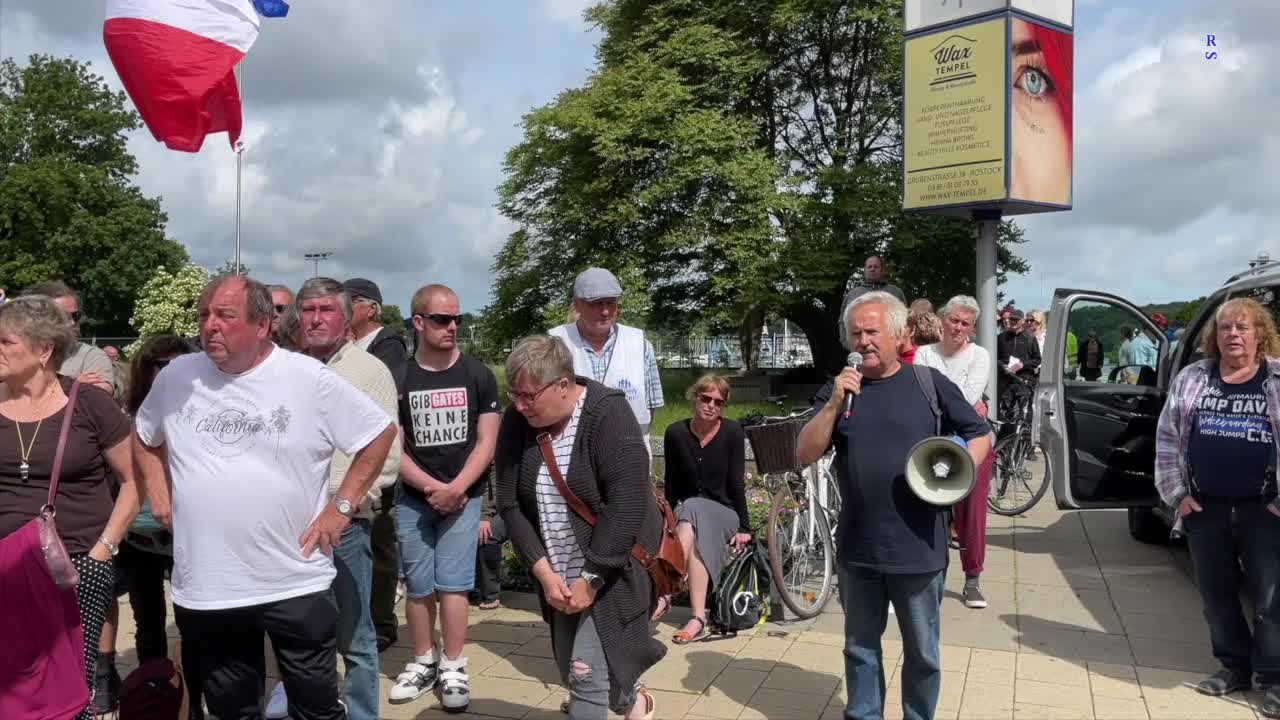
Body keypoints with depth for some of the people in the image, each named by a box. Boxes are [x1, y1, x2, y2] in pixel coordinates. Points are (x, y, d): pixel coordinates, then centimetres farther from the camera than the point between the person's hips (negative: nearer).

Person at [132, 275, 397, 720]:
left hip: (297, 584, -3)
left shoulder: (309, 379, -9)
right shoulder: (177, 376, 2)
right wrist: (158, 495, 8)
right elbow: (143, 437, 21)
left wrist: (342, 507, -7)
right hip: (203, 587, 3)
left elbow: (381, 434, -4)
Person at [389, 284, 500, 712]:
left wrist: (455, 489, -13)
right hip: (412, 498, 1)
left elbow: (486, 442, -2)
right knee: (418, 587, 7)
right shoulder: (398, 378, -1)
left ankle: (453, 669, 7)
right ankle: (424, 662, 22)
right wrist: (430, 487, -11)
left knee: (452, 584, -3)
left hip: (463, 496, -1)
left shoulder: (478, 376, 0)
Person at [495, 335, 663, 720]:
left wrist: (591, 578, -20)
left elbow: (625, 507, -22)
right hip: (560, 575, 6)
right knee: (575, 677, 16)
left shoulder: (608, 415, -20)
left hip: (610, 571, -6)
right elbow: (510, 504, -3)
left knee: (588, 677, -10)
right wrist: (544, 571, -11)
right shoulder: (517, 421, -4)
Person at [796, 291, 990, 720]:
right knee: (860, 648, 17)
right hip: (857, 549, 2)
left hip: (919, 548, -2)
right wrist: (834, 404, -17)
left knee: (922, 652, 14)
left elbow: (980, 435, 6)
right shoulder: (837, 388, 3)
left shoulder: (929, 383, -3)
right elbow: (804, 456, -5)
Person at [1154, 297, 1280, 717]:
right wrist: (1176, 492, 1)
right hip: (1205, 508, 3)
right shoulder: (1191, 379, 6)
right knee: (1216, 593, 11)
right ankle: (1234, 666, 27)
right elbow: (1167, 438, 6)